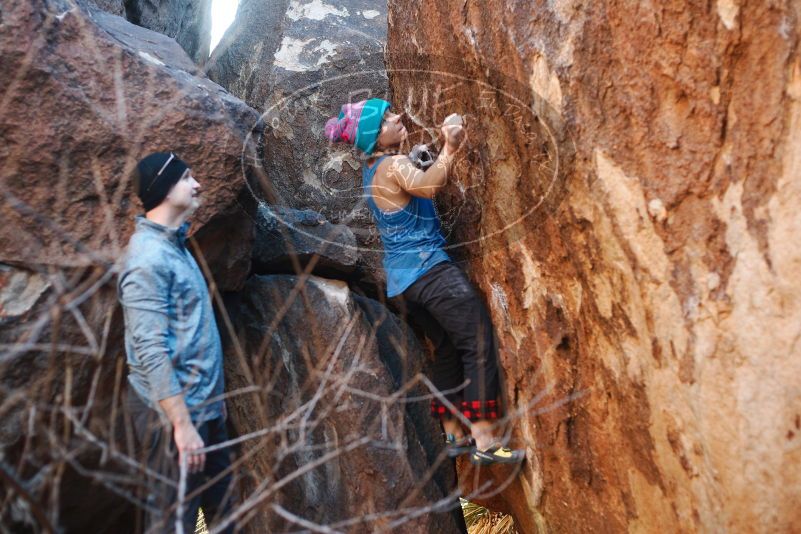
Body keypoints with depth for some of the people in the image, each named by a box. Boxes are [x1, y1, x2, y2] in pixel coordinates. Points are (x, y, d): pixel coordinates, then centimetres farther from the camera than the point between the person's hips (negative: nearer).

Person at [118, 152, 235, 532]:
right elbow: (152, 351, -24)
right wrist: (181, 423, -24)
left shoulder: (174, 243, 11)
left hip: (203, 404, 9)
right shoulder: (148, 257, -19)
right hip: (172, 411, -9)